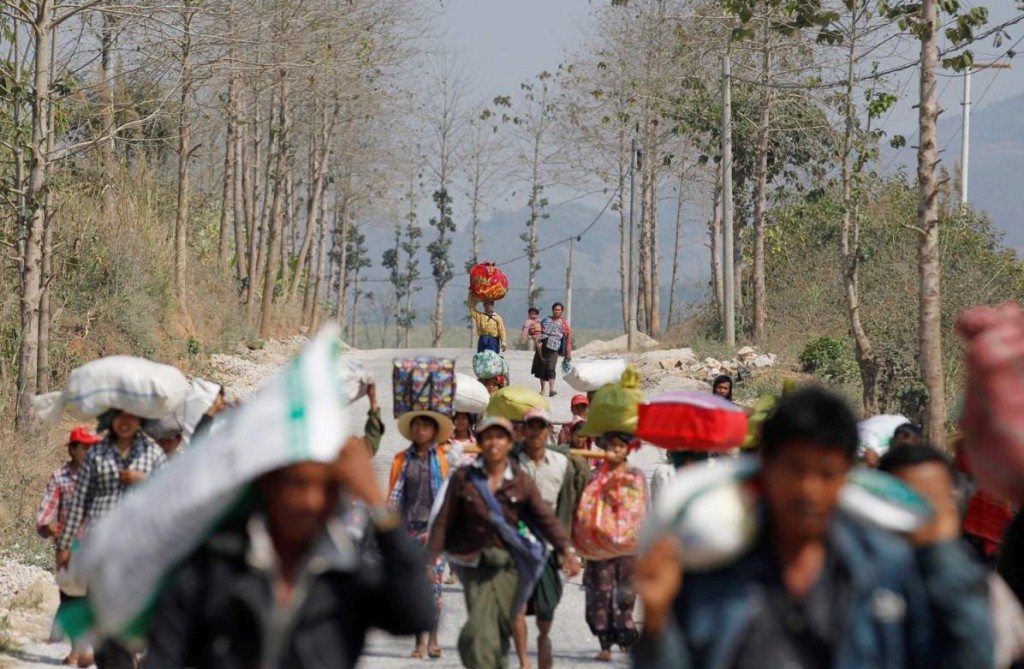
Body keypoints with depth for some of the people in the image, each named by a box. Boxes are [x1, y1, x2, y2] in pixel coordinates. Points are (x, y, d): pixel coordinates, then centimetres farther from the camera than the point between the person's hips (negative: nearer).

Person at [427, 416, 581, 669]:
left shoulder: (521, 482, 2)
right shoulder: (463, 478, 1)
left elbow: (546, 518, -5)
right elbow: (444, 521, 2)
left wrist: (566, 550, -18)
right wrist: (429, 559, -3)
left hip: (509, 565, 1)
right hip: (475, 563, -1)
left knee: (500, 629, 1)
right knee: (479, 630, -12)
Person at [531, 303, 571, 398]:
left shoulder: (564, 324, 6)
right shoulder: (546, 319, 13)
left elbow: (568, 338, 6)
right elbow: (538, 332, 13)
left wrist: (568, 353, 3)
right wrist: (538, 342, -5)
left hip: (553, 348, -4)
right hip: (542, 347, 4)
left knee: (551, 368, -17)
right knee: (541, 367, 8)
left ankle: (551, 389, -23)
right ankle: (543, 389, 20)